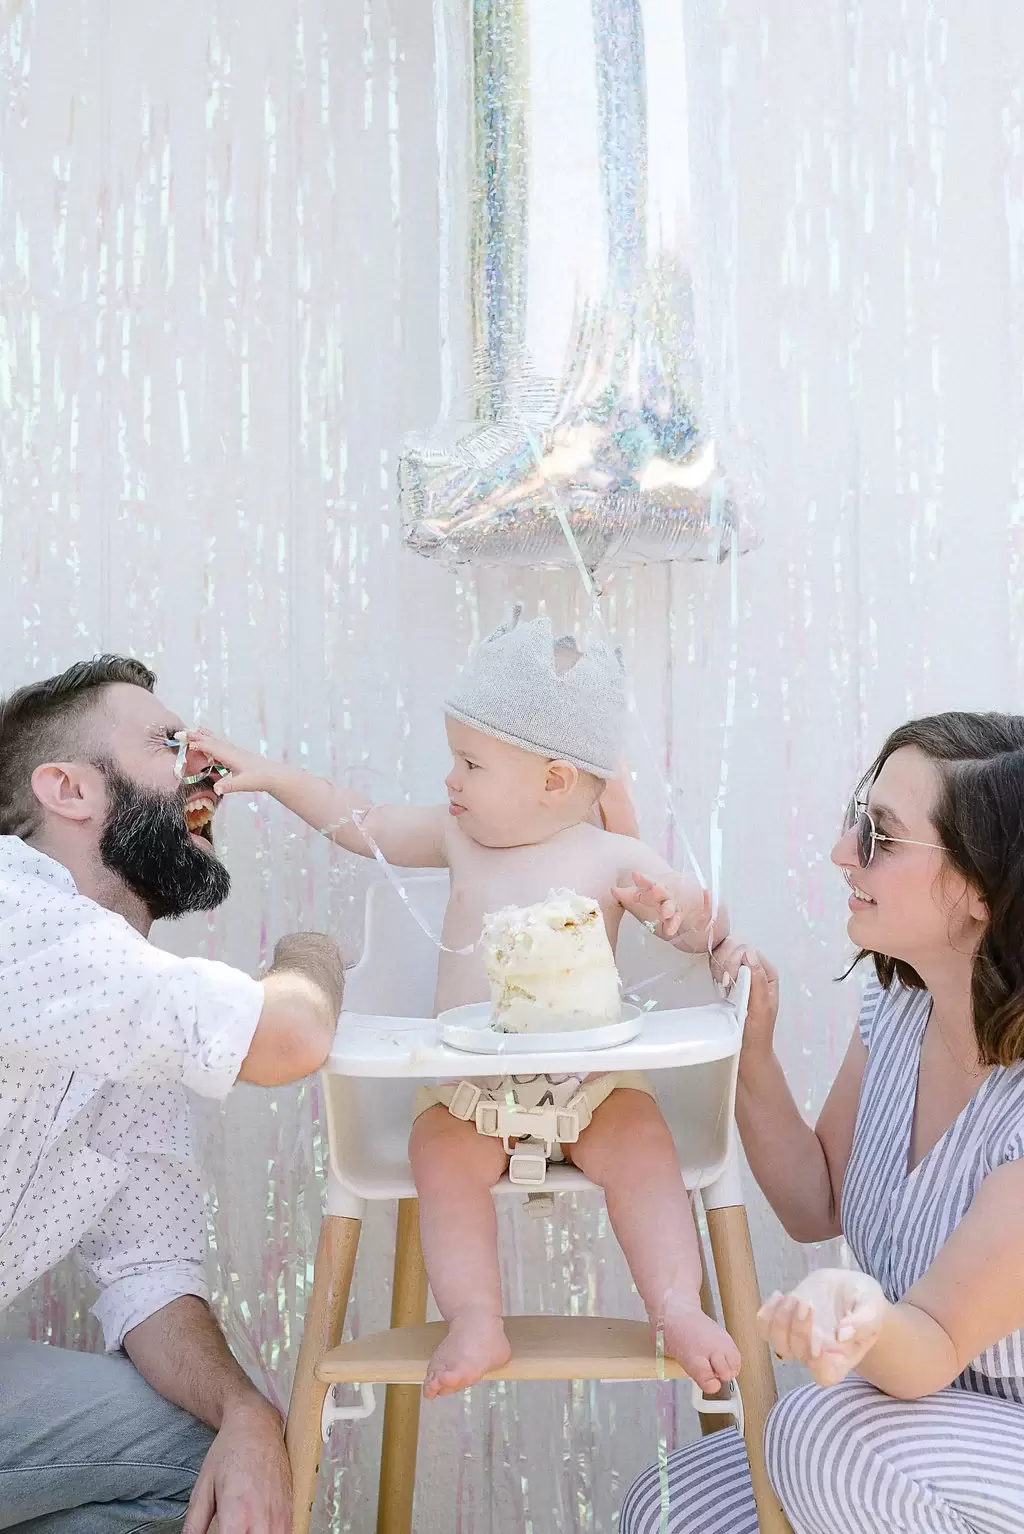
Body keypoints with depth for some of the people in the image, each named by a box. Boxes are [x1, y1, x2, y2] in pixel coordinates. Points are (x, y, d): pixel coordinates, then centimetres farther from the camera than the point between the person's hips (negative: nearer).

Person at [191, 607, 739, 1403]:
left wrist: (678, 908, -25)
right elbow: (362, 823, 15)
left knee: (642, 1144, -26)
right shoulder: (459, 837, 8)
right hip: (468, 1082, 2)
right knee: (442, 1153, -25)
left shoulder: (611, 860, -3)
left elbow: (709, 927, -1)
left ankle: (679, 1311, -22)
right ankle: (476, 1322, -24)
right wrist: (270, 776, 11)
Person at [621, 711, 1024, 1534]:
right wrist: (753, 1045, -10)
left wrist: (868, 1317, -48)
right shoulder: (899, 1008, -6)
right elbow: (816, 1205, 4)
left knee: (831, 1438, -33)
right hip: (940, 1407, 7)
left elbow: (938, 1347, -24)